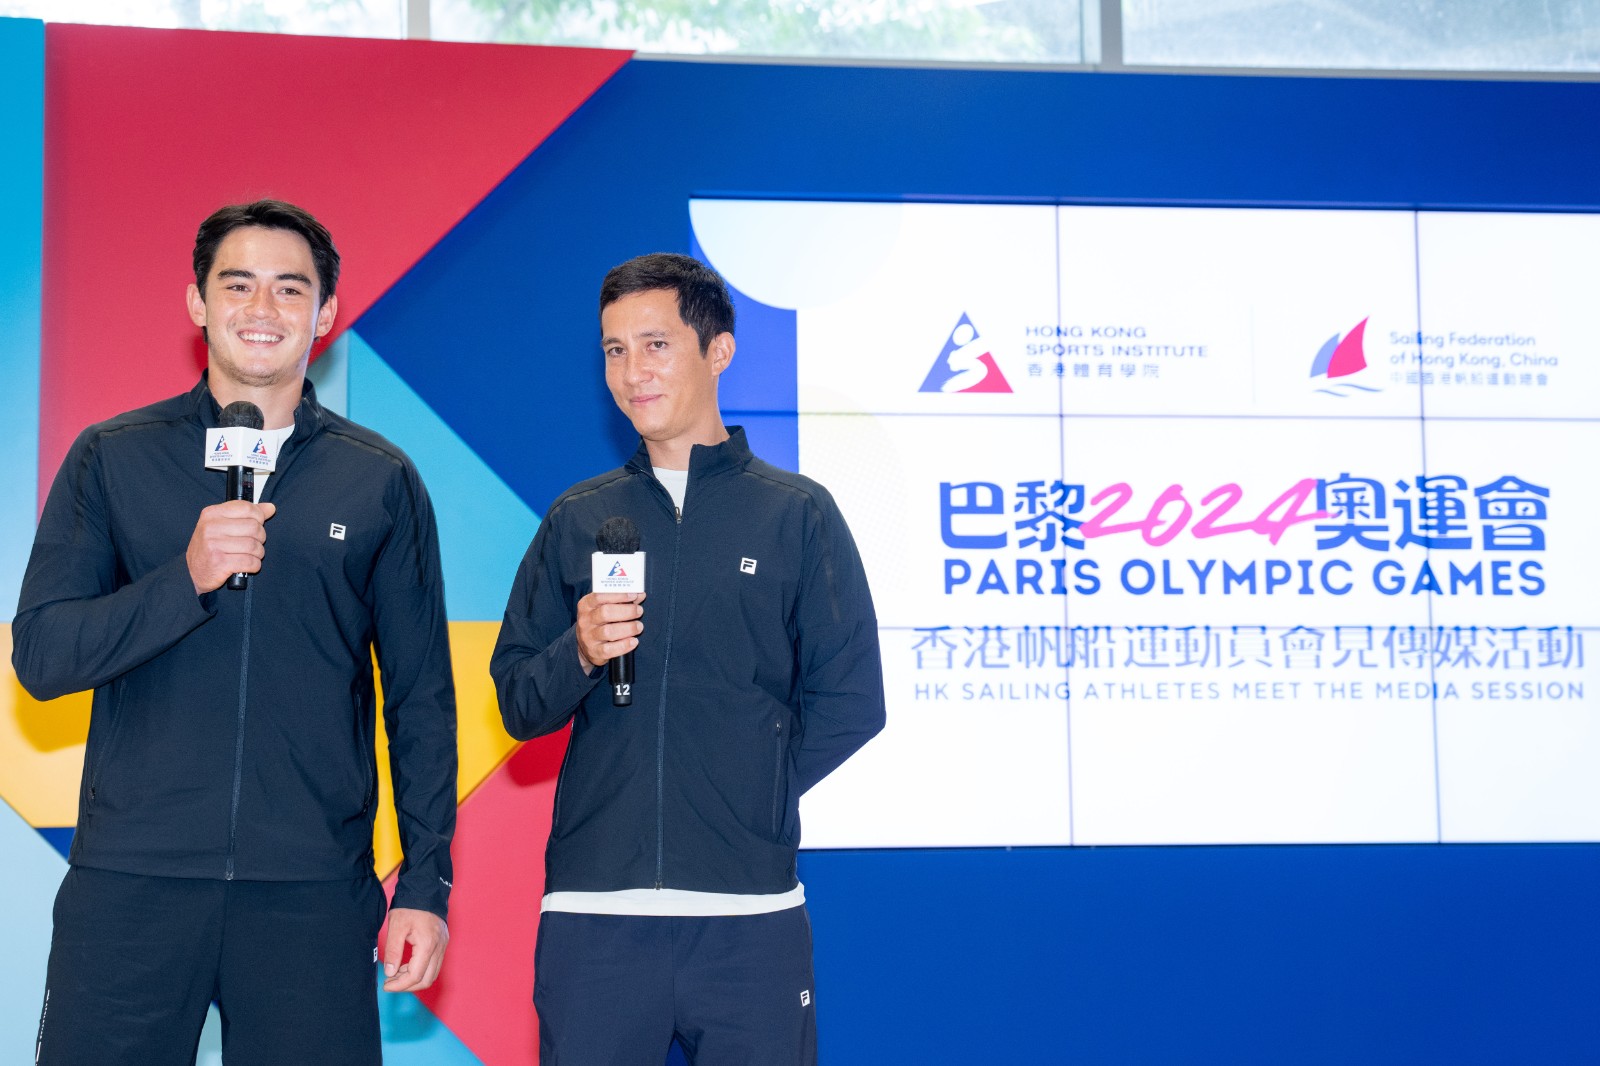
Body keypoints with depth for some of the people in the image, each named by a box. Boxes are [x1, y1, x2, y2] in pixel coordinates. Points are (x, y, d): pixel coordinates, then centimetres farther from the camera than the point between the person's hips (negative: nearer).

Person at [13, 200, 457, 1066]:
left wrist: (426, 879, 3)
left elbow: (421, 697, 9)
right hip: (131, 880, 0)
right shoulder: (112, 458, 7)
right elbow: (40, 656, 0)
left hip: (313, 893, 0)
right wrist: (188, 578, -14)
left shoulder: (382, 482, 7)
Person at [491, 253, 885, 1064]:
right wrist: (579, 655, -8)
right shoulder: (577, 520, 13)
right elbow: (518, 707, 11)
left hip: (748, 913, -1)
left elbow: (849, 703, 5)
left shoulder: (798, 515, 6)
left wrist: (755, 797, 3)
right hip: (592, 907, 2)